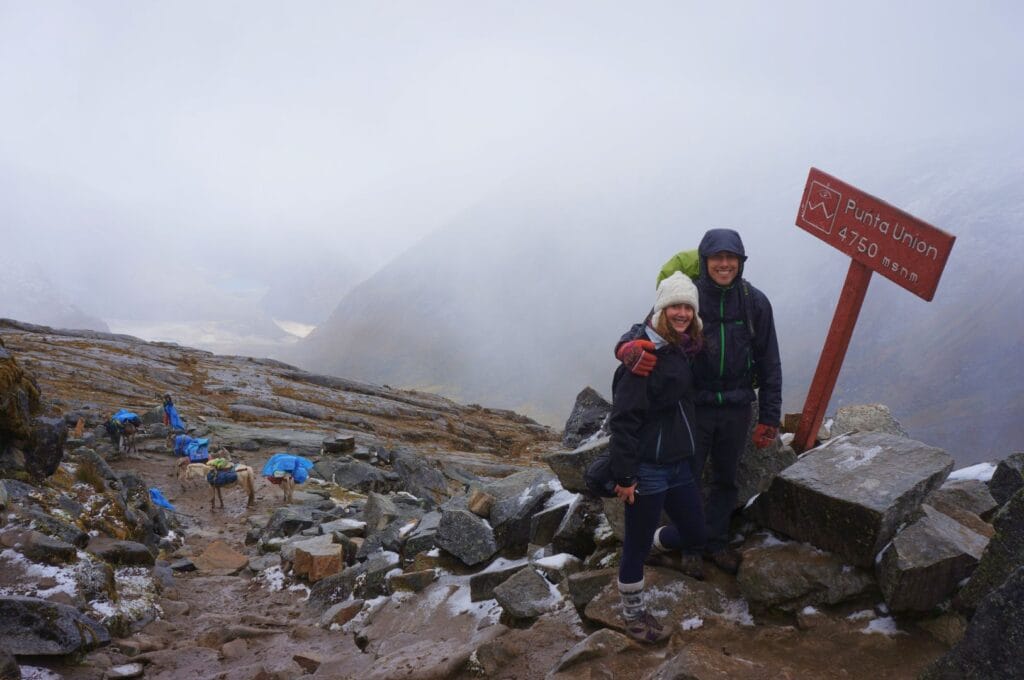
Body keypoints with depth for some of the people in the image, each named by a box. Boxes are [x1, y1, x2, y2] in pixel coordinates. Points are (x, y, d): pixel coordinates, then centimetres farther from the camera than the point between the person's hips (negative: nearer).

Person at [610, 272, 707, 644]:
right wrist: (625, 475, -19)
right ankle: (633, 614, 27)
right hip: (647, 469, -8)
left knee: (694, 535, 17)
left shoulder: (683, 350, 7)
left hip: (678, 464, 8)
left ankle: (654, 541, 47)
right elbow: (623, 418, -20)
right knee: (637, 546, 7)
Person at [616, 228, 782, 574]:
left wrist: (769, 418, -1)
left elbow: (769, 364, -1)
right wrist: (628, 347, -44)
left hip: (737, 409, 3)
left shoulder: (755, 302, -6)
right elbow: (647, 330, -18)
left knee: (726, 480, 19)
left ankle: (716, 541, 39)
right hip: (693, 406, -2)